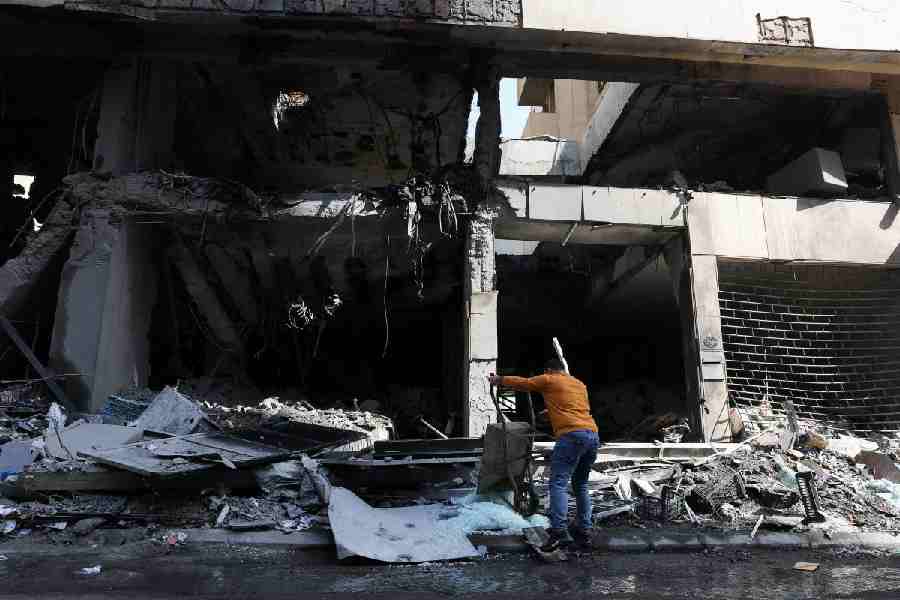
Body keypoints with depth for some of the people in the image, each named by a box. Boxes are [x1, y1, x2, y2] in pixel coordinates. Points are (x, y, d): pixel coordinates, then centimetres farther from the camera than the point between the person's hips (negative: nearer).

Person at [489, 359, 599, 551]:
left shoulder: (549, 380, 10)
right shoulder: (580, 384, 29)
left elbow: (523, 383, 17)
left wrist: (500, 380, 32)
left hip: (572, 435, -7)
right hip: (593, 435, 7)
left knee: (558, 483, -11)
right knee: (581, 486, 17)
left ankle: (559, 532, -22)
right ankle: (584, 533, 17)